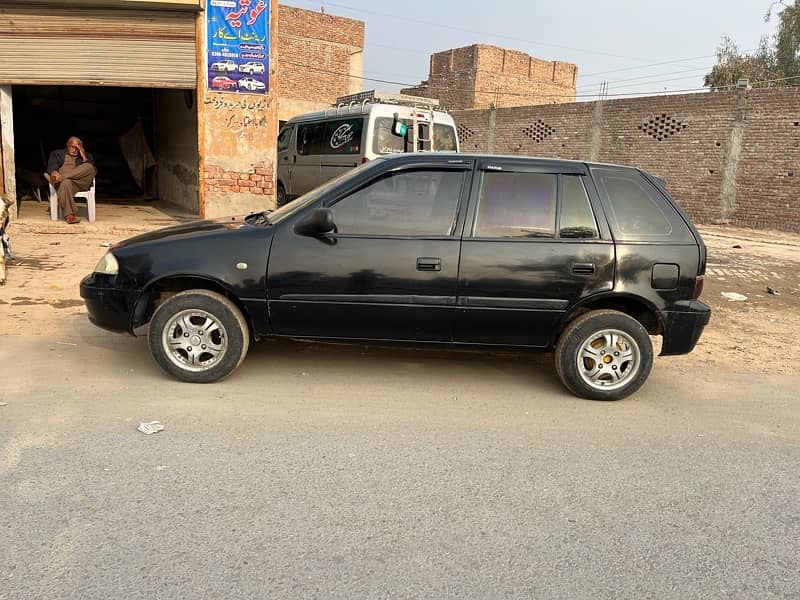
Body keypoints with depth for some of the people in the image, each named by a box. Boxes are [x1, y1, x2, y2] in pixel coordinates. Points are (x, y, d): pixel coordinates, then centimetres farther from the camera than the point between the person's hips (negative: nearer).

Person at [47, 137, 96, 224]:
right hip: (64, 180, -1)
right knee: (65, 183, -41)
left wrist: (84, 157, 0)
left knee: (89, 167, -30)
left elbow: (92, 170, 10)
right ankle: (69, 215, -51)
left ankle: (59, 178, -34)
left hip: (80, 182, 1)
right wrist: (54, 171, -14)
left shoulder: (87, 156, 27)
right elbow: (51, 166, 10)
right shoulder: (57, 154, 28)